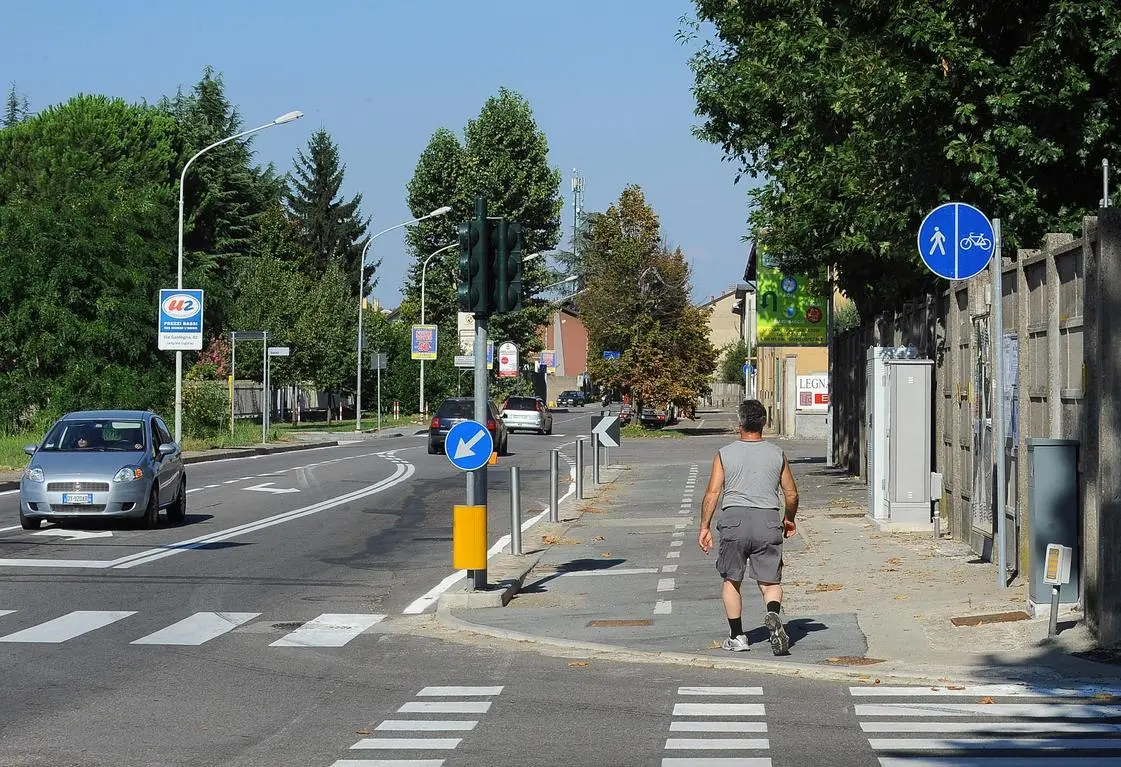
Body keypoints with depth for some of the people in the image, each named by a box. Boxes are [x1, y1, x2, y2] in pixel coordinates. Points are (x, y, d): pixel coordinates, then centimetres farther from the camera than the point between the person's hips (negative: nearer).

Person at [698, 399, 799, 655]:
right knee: (770, 581, 5)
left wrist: (704, 526, 5)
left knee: (731, 580, 15)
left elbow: (712, 493, -2)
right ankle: (773, 614, -27)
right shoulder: (777, 454, 7)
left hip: (734, 519, -1)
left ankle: (737, 637, 15)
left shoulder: (724, 454, 2)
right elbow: (791, 494, 11)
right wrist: (789, 520, 29)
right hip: (768, 520, 1)